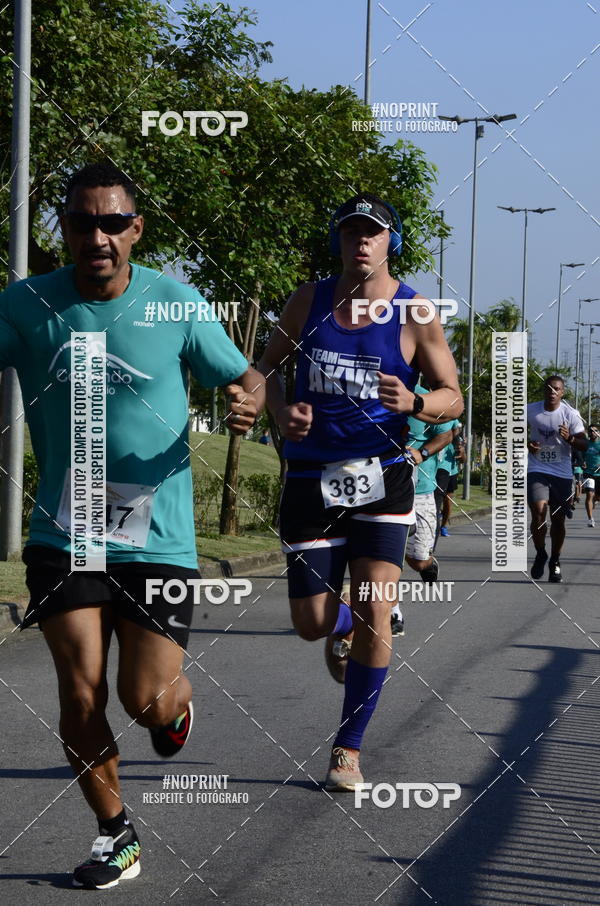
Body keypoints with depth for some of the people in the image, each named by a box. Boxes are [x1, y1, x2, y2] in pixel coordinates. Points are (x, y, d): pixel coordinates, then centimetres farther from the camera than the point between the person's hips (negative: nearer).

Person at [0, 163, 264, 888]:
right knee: (81, 692, -3)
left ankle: (175, 701, 36)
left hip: (158, 536, -1)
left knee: (146, 699, -3)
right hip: (63, 534, 1)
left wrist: (247, 401, -18)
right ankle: (114, 833, 18)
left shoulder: (176, 302, -4)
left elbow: (244, 377, 5)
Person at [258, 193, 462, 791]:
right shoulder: (309, 300, 2)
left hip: (380, 478, -2)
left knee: (374, 613, -11)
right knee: (312, 625, 3)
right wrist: (280, 409, -8)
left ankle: (348, 748, 5)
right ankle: (342, 626, 43)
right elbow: (267, 365, 14)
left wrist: (414, 402, -23)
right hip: (311, 477, 2)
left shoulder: (414, 314, -5)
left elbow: (453, 397, 0)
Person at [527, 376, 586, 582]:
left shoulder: (571, 414, -6)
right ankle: (540, 554, 6)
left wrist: (570, 438, -27)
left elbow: (584, 444, -6)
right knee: (539, 512, -18)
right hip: (536, 470, 0)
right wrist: (526, 443, -5)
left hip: (562, 473, 0)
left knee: (558, 519, 5)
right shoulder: (530, 410, -2)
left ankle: (555, 561, 25)